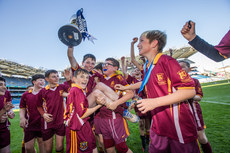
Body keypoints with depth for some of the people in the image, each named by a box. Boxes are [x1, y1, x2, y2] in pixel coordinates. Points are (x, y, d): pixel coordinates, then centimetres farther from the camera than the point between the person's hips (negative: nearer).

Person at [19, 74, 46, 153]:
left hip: (42, 124, -2)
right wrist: (22, 118, -5)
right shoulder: (26, 94, 2)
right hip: (29, 125, 2)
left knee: (42, 143, 13)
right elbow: (22, 108, 10)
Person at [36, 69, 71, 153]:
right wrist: (43, 114, -10)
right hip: (47, 122, 0)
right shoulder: (42, 91, -5)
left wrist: (68, 79, -22)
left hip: (60, 122, 0)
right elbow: (39, 106, 6)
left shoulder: (61, 87, -2)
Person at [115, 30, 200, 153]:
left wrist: (155, 102, -26)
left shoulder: (166, 61, -17)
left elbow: (190, 90, -21)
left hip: (179, 127, -6)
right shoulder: (146, 66, 6)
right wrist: (126, 87, 32)